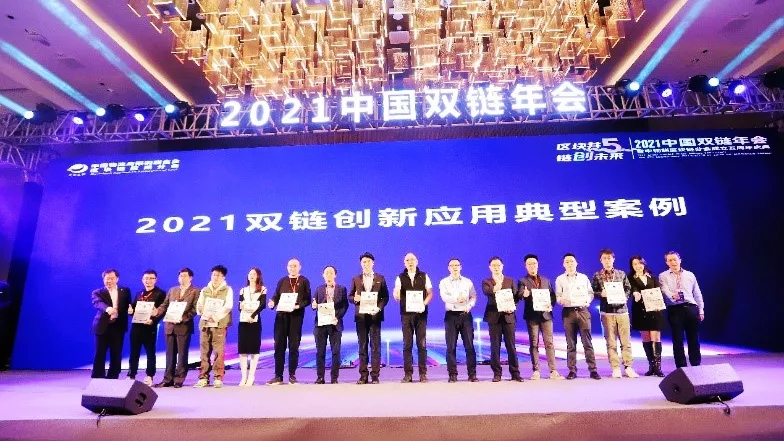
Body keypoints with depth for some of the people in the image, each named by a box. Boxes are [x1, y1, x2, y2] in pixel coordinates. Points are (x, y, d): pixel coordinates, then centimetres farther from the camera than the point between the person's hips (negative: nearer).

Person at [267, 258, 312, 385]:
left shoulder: (304, 281, 6)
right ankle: (278, 376, 11)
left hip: (296, 316, -2)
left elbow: (307, 299, 0)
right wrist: (272, 303, -10)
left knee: (294, 346, 2)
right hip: (281, 315, 3)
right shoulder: (282, 281, 15)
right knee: (279, 345, 3)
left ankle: (292, 376, 11)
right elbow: (276, 296, 11)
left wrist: (298, 306, -17)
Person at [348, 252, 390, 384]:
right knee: (362, 346, 5)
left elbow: (386, 296, 4)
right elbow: (350, 296, 10)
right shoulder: (356, 279, 11)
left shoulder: (380, 278, 7)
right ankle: (363, 375, 12)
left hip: (375, 315, -1)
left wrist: (379, 307, -12)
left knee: (375, 346, -1)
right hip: (361, 316, 2)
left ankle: (375, 376, 5)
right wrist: (354, 298, -12)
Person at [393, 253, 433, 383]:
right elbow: (396, 296, -1)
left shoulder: (424, 276, 8)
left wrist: (424, 304, -12)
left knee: (422, 344, 1)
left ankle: (423, 374, 8)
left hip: (421, 313, 0)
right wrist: (396, 294, -24)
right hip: (406, 314, 0)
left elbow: (430, 293, 5)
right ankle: (408, 374, 8)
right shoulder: (400, 278, 7)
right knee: (407, 344, 2)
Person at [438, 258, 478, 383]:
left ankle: (472, 374, 6)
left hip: (466, 315, 1)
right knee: (451, 346, 0)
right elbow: (444, 297, -11)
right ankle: (452, 374, 8)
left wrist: (469, 305, -14)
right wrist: (457, 299, -27)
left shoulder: (468, 282, 13)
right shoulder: (444, 282, 5)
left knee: (469, 345, -1)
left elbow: (473, 296, 6)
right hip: (451, 315, -1)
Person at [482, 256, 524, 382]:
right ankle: (497, 373, 10)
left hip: (508, 315, 1)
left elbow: (515, 297, 9)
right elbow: (486, 292, -16)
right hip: (494, 316, -1)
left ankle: (515, 373, 11)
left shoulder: (510, 281, 13)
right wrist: (494, 288, -38)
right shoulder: (486, 281, 6)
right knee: (495, 346, 2)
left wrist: (511, 307, -11)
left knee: (511, 345, 3)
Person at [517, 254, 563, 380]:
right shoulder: (522, 281, 4)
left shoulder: (546, 280, 16)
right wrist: (524, 294, -37)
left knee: (549, 343, 1)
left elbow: (552, 295, 14)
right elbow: (519, 294, -13)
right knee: (534, 344, 2)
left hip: (545, 314, 3)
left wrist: (551, 305, -6)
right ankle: (536, 371, 8)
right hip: (532, 315, -2)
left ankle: (553, 371, 4)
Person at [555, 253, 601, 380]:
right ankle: (572, 371, 8)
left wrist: (587, 301, -5)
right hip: (568, 312, -1)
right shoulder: (560, 279, 8)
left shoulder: (584, 277, 13)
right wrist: (561, 300, -17)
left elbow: (590, 292, 14)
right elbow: (557, 296, 4)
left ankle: (593, 370, 4)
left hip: (583, 310, 1)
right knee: (571, 343, 3)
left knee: (587, 342, 0)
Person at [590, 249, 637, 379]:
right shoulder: (597, 275, 3)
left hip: (622, 310, 2)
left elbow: (628, 288, 12)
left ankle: (628, 367, 11)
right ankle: (616, 368, 9)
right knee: (611, 341, 2)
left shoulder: (621, 274, 10)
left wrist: (625, 297, -6)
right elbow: (592, 292, 3)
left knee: (626, 340, 3)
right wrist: (601, 294, -16)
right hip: (607, 312, -2)